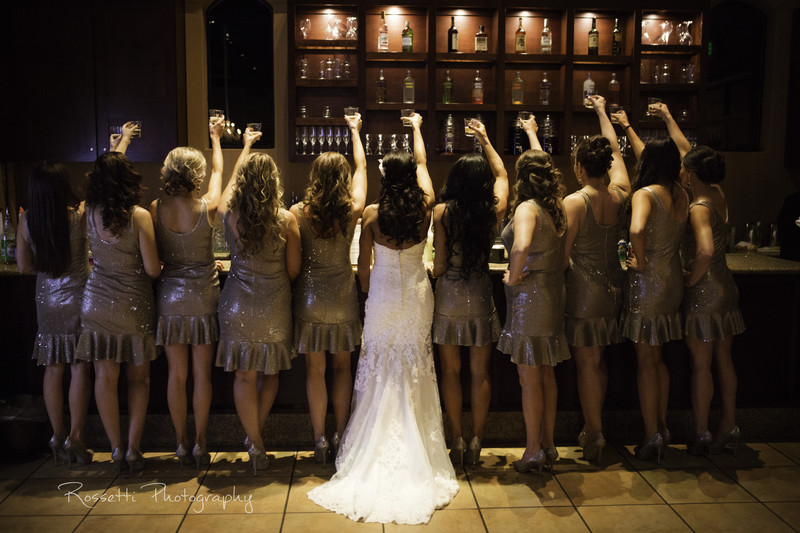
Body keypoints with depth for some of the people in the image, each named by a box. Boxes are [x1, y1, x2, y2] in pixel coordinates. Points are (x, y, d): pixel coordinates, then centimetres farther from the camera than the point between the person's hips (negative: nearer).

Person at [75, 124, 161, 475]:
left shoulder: (90, 212, -1)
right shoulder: (139, 216, -15)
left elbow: (107, 172, 19)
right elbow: (152, 270, -15)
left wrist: (122, 141, 35)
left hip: (97, 304, 3)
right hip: (134, 307, -3)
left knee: (105, 377, 9)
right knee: (138, 378, 11)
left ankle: (116, 450, 16)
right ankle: (133, 449, 13)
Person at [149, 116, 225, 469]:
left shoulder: (155, 210, -8)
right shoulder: (207, 207, -11)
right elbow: (219, 171, 9)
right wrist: (216, 138, 25)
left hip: (169, 298, 2)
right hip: (203, 297, -2)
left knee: (176, 374, 11)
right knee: (202, 374, 8)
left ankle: (181, 445, 20)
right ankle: (199, 445, 16)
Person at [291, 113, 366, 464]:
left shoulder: (298, 213, -12)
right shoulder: (352, 211, -8)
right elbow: (362, 167, 8)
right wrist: (355, 131, 22)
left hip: (310, 297, -1)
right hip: (343, 297, 1)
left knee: (315, 369, 9)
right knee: (342, 366, 14)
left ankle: (320, 439, 14)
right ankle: (340, 435, 20)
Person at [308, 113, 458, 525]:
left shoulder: (372, 214, -11)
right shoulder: (424, 208, -7)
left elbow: (363, 269, -3)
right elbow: (422, 163, 11)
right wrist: (417, 127, 28)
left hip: (382, 298, -1)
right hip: (417, 297, 1)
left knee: (379, 372, 11)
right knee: (415, 373, 11)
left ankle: (373, 454, 19)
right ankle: (415, 455, 19)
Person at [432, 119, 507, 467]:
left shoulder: (442, 212, -11)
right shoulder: (494, 211, -5)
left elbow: (439, 265, -10)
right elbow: (502, 174, 16)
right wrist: (486, 142, 27)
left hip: (448, 298, -1)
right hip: (481, 298, 1)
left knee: (451, 371, 11)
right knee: (480, 373, 11)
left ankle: (457, 441, 17)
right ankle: (476, 442, 18)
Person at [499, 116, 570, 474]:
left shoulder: (527, 208, -17)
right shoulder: (557, 205, 5)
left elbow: (521, 246, -38)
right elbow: (543, 166, 24)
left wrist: (514, 277, -20)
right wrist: (531, 132, 37)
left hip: (529, 297, -8)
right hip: (553, 295, 8)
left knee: (529, 379, 3)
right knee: (546, 376, 16)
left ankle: (533, 451, 13)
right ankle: (548, 446, 27)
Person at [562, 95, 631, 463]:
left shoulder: (574, 203, -16)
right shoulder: (621, 196, 1)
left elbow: (562, 255, -15)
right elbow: (616, 151, 18)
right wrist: (602, 111, 30)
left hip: (583, 291, -6)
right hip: (612, 287, 6)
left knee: (587, 362, 4)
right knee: (598, 361, 17)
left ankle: (594, 435, 13)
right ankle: (593, 428, 29)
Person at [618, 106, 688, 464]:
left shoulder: (645, 194, -15)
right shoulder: (681, 194, 7)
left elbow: (637, 230, -37)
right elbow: (655, 161, 25)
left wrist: (641, 260, -17)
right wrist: (628, 128, 37)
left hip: (648, 282, -7)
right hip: (673, 281, 7)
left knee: (646, 361, 2)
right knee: (657, 359, 19)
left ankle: (652, 438, 8)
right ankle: (662, 429, 29)